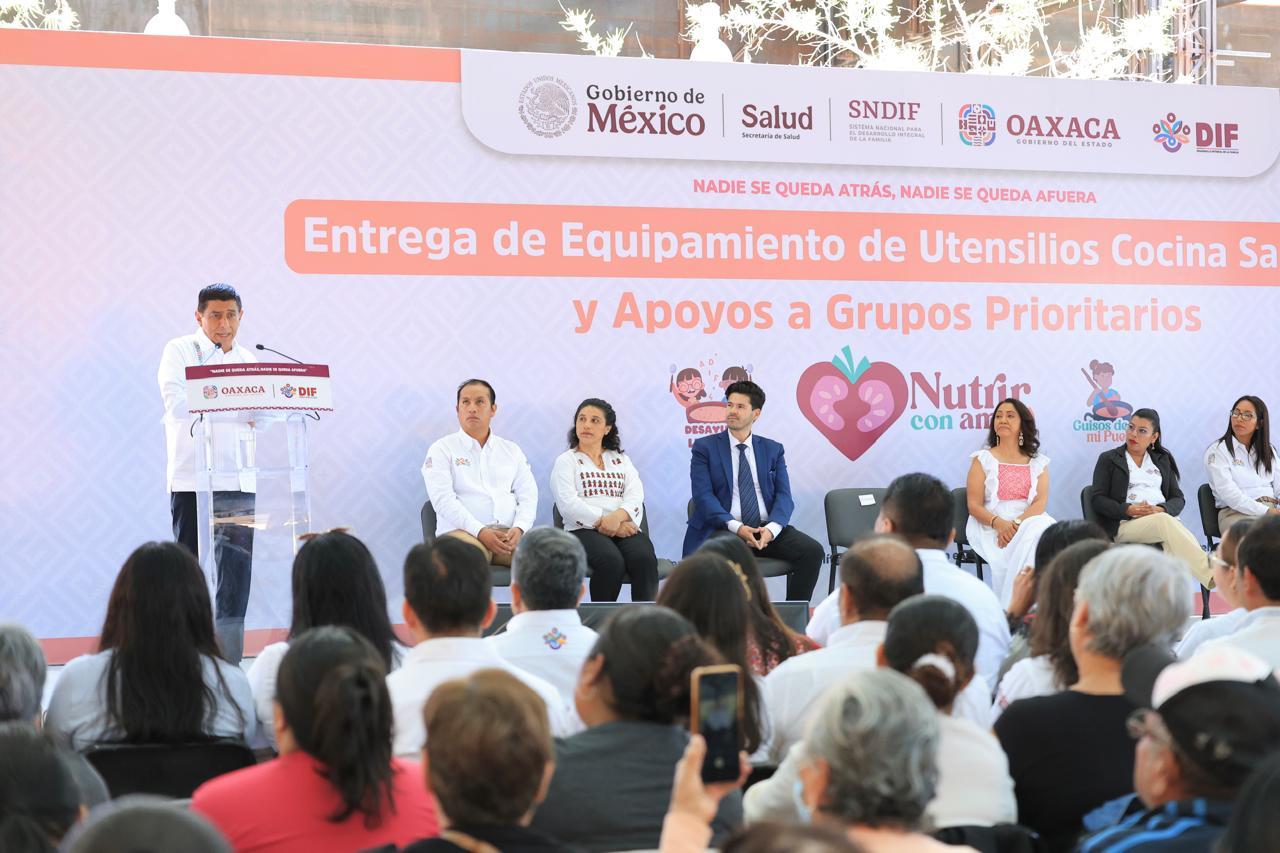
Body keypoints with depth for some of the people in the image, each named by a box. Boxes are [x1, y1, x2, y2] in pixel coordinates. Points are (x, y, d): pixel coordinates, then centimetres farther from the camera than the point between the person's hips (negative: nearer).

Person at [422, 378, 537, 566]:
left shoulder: (512, 450, 22)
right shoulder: (442, 450, 8)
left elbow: (528, 495, 13)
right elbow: (443, 500, -5)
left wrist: (519, 528, -9)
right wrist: (480, 532, -18)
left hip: (508, 534, 3)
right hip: (461, 532, -3)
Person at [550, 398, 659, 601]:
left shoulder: (621, 460, 24)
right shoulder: (566, 461, 14)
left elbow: (636, 496, 7)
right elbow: (568, 504, -3)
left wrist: (618, 516, -16)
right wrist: (603, 522, -15)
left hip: (625, 529, 3)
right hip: (584, 531, -3)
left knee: (645, 558, -31)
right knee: (611, 561, -36)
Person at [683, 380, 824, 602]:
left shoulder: (773, 450, 16)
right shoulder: (705, 448, 8)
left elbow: (783, 495, 6)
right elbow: (703, 496, -4)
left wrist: (771, 529, -16)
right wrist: (737, 528, -19)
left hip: (766, 529, 3)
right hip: (723, 530, -3)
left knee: (813, 551, -22)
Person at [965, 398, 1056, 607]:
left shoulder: (1038, 462, 16)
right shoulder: (983, 459, 10)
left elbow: (1041, 501, 1)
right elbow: (974, 505, 1)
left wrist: (1018, 524, -19)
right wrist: (999, 523, -19)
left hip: (1029, 522, 2)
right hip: (990, 526, -2)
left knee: (1044, 531, -35)